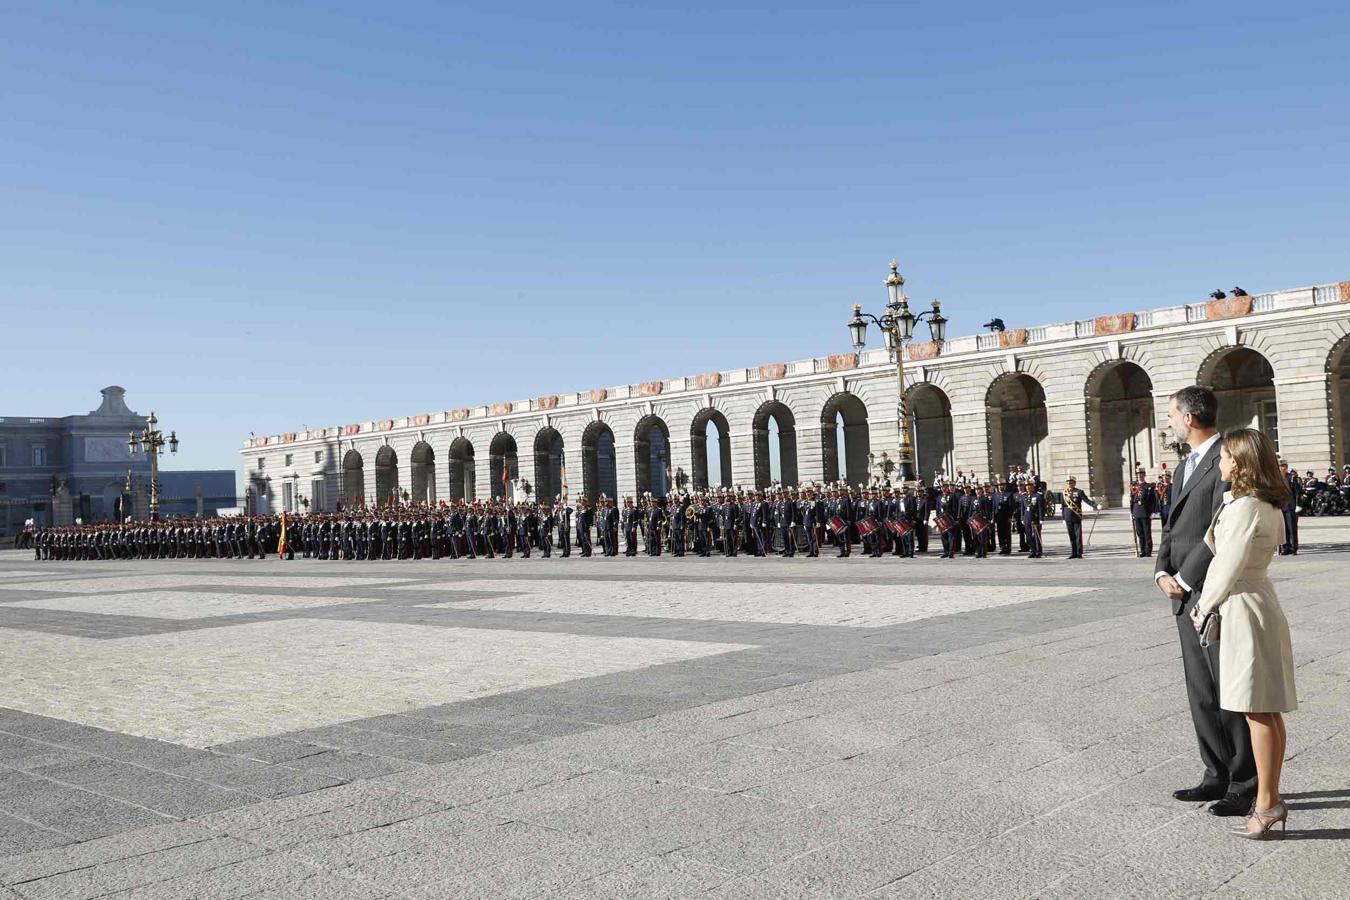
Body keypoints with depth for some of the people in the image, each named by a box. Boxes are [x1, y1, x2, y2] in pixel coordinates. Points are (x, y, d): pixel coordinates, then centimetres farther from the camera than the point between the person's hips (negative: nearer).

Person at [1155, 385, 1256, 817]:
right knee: (1202, 694, 13)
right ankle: (1219, 776, 23)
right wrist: (1162, 573, 1)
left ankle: (1247, 785, 9)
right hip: (1187, 598, 9)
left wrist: (1184, 578, -14)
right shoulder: (1185, 468, 19)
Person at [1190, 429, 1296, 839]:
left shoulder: (1244, 508, -19)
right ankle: (1269, 796, 22)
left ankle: (1267, 803, 2)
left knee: (1258, 712, -4)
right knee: (1268, 710, 14)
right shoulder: (1268, 506, 12)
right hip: (1259, 602, 10)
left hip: (1244, 609, -10)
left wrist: (1204, 609, -4)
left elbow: (1229, 568, -17)